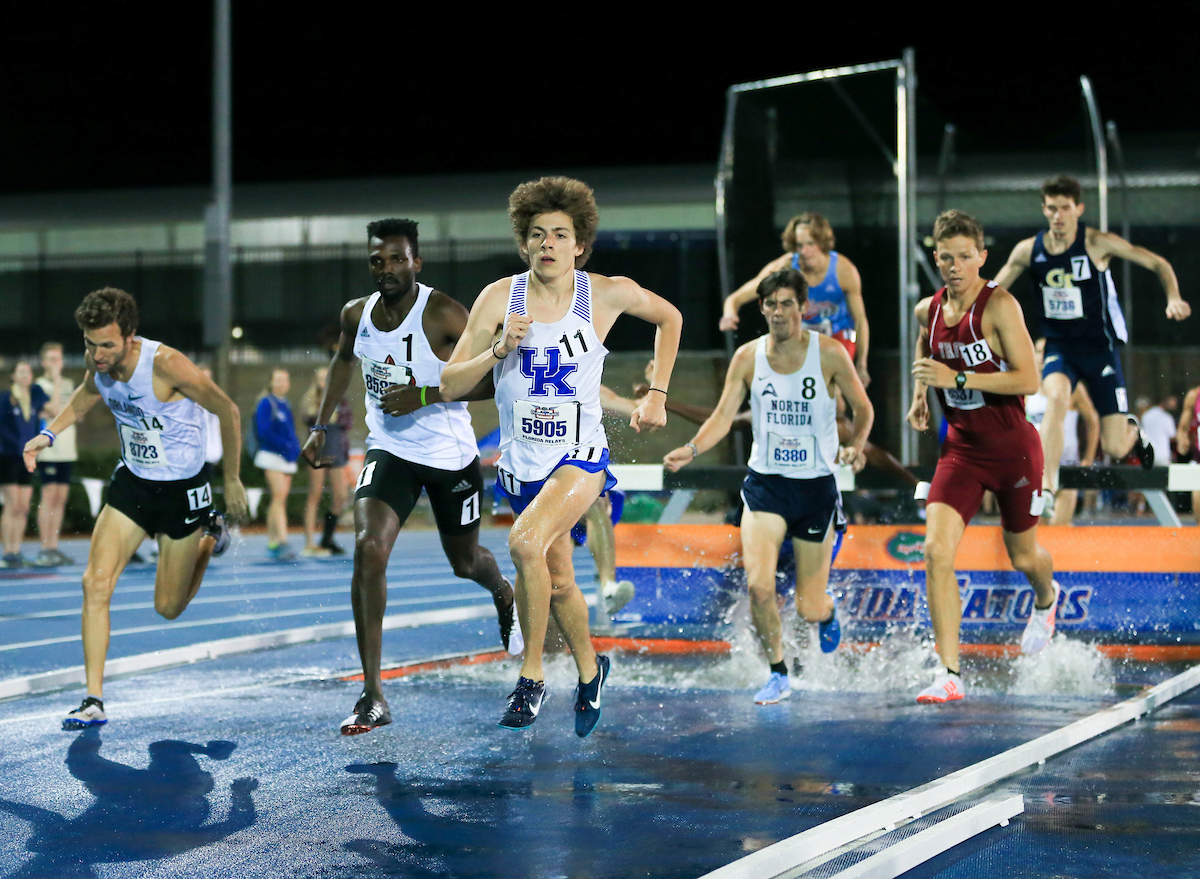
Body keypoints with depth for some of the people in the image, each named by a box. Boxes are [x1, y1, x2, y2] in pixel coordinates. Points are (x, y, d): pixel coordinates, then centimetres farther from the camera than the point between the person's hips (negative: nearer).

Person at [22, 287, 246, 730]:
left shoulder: (166, 363, -28)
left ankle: (210, 537, 38)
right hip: (132, 481, 5)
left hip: (183, 488, -5)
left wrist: (232, 481, -8)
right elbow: (85, 396, 16)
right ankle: (94, 701, -7)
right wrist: (49, 433, -1)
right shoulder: (97, 362, -11)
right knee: (95, 581, -13)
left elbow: (227, 411, -15)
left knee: (168, 607, 7)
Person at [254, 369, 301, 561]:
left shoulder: (285, 404, 16)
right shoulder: (266, 403, -7)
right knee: (279, 495, -17)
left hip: (287, 458, 7)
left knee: (279, 499, 7)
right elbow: (264, 432, -14)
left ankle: (272, 542, 11)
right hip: (272, 456, -7)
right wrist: (286, 446, -16)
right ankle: (282, 542, -24)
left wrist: (295, 447, 3)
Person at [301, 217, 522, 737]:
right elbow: (343, 359, 19)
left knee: (465, 563, 18)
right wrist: (321, 426, 16)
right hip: (390, 451, 2)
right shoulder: (357, 314, -4)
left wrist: (425, 396, -27)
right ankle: (373, 696, -21)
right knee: (368, 547, -23)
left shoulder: (443, 315, -19)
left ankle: (505, 596, 60)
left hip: (451, 456, -2)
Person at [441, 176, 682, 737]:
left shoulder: (609, 294, -8)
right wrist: (498, 350, -22)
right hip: (522, 461, 3)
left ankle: (532, 674, -14)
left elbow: (669, 317, 13)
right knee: (558, 582, 16)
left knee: (527, 543, -30)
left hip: (580, 457, -3)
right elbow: (450, 386, -6)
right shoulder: (499, 297, -7)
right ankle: (589, 668, 44)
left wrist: (657, 395, 9)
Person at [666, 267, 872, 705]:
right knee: (758, 584, -19)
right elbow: (723, 416, -2)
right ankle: (778, 674, 4)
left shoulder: (829, 353, -8)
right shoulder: (748, 357, -2)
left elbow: (863, 409, 2)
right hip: (765, 483, 1)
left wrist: (855, 447, -17)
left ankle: (827, 610, 41)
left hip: (816, 486, -1)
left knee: (808, 608, 1)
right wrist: (692, 450, -20)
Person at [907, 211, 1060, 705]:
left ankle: (1046, 598, 54)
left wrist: (956, 378, -28)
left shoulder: (999, 306, -17)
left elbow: (1029, 380, -23)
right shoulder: (928, 310, 1)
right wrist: (919, 394, 11)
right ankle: (949, 675, -14)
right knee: (936, 550, -16)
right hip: (961, 447, 4)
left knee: (1022, 556, 15)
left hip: (1012, 446, -4)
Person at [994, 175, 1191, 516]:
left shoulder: (1097, 243, -11)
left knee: (1115, 448, -3)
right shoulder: (1029, 250, -4)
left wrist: (1174, 299, -23)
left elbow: (1158, 264, -6)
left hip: (1099, 346, -1)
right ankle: (1045, 486, -33)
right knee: (1057, 396, -35)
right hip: (1059, 346, 1)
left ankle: (1133, 431, 37)